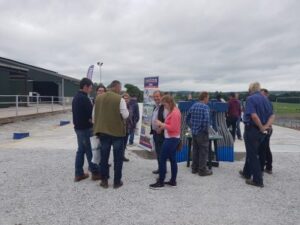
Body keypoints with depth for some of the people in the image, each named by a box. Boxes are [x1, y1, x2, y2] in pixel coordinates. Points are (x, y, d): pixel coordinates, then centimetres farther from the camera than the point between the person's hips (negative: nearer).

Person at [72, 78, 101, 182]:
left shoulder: (76, 97, 13)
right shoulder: (84, 98, -19)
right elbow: (91, 113, -19)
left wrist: (89, 119, 9)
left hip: (78, 127, 9)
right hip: (86, 128, -9)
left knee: (81, 150, 13)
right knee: (90, 151, 0)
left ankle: (78, 174, 17)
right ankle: (95, 173, 11)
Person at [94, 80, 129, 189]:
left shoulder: (98, 98, 3)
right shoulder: (120, 99, -13)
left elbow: (96, 113, 12)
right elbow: (125, 115, -11)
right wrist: (126, 109, 7)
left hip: (103, 131, 4)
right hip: (117, 131, -4)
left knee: (104, 156, 13)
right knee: (118, 157, 8)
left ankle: (104, 180, 20)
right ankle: (117, 181, 15)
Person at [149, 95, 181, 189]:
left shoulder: (174, 113, -19)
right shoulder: (173, 111, 12)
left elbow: (173, 128, -23)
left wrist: (162, 124, -16)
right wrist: (163, 126, 6)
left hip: (171, 139, -10)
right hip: (173, 139, 10)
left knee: (162, 159, -4)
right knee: (172, 160, 13)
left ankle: (160, 182, 5)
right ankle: (173, 181, 21)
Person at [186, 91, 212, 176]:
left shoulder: (193, 106, 8)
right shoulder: (205, 107, -13)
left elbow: (187, 118, 13)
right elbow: (206, 120, -25)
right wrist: (206, 130, -11)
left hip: (194, 132, 7)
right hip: (202, 133, -7)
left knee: (195, 150, 16)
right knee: (203, 151, 4)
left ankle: (194, 168, 25)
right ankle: (202, 170, 11)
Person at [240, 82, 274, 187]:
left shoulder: (250, 99, -15)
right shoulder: (266, 99, 8)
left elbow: (254, 116, -27)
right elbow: (272, 116, 2)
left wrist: (261, 127, -15)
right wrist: (266, 126, -10)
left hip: (252, 129, -8)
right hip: (261, 131, 8)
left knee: (252, 155, 2)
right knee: (251, 152, 21)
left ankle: (258, 180, 8)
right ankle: (247, 173, 35)